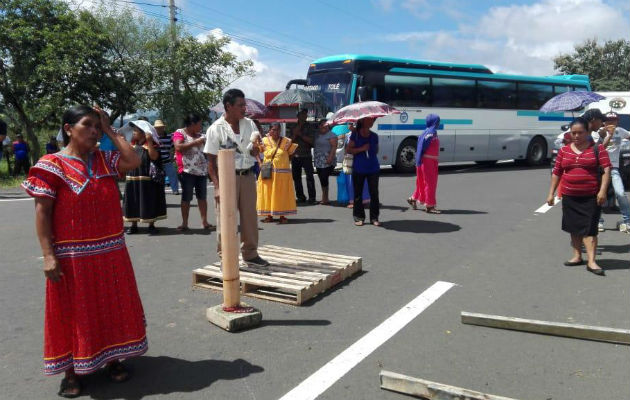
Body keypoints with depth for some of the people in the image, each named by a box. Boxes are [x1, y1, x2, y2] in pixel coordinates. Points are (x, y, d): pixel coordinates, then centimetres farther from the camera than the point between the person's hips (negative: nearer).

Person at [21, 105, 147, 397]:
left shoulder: (104, 160, 7)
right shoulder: (52, 165, -9)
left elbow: (134, 161, -10)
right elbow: (42, 212, -11)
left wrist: (110, 131, -4)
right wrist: (48, 255, -17)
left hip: (111, 252, 5)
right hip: (73, 256, -5)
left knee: (111, 307, 14)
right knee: (75, 311, 7)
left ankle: (112, 359, 31)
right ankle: (73, 370, 23)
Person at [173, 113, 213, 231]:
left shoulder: (201, 135, 14)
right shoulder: (179, 133, -2)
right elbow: (178, 147, -18)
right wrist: (195, 142, -16)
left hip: (202, 170, 5)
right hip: (187, 171, -5)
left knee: (202, 197, 6)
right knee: (186, 198, 0)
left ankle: (204, 221, 12)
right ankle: (184, 223, 6)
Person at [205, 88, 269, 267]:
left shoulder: (249, 124, 7)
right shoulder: (216, 129, -6)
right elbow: (211, 161, -6)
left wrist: (255, 145, -12)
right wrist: (217, 186, -14)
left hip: (247, 176, 5)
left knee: (250, 217, 11)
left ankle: (250, 253, 24)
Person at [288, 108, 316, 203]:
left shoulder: (309, 128, 5)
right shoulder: (294, 128, 14)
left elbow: (311, 141, -7)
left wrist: (301, 134, -10)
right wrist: (295, 133, -9)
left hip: (306, 156, -4)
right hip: (295, 156, 4)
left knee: (309, 177, -10)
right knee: (296, 177, 7)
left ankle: (312, 197, -8)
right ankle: (300, 196, 16)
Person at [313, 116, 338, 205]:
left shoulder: (331, 135, -4)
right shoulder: (317, 135, 19)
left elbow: (334, 147, -13)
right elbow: (313, 144, 25)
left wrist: (330, 157, -22)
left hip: (327, 162, -7)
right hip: (318, 162, 7)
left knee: (324, 178, -13)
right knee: (322, 180, 8)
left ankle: (325, 198, -6)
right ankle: (325, 198, 16)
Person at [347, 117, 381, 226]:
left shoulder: (374, 136, 10)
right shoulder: (355, 135, 0)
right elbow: (349, 150, -4)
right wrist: (361, 149, -14)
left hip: (373, 169, 3)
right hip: (358, 169, -2)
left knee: (374, 193, 2)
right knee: (358, 193, 5)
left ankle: (374, 217, 10)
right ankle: (359, 217, 15)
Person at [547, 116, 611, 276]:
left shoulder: (597, 149, -1)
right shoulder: (564, 150, 8)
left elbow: (606, 169, -7)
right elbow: (556, 172, 11)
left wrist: (603, 191, -18)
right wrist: (551, 193, 7)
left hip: (591, 197, -4)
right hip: (569, 197, 4)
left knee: (589, 228, -7)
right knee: (574, 227, 12)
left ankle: (591, 261, -6)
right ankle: (577, 256, 25)